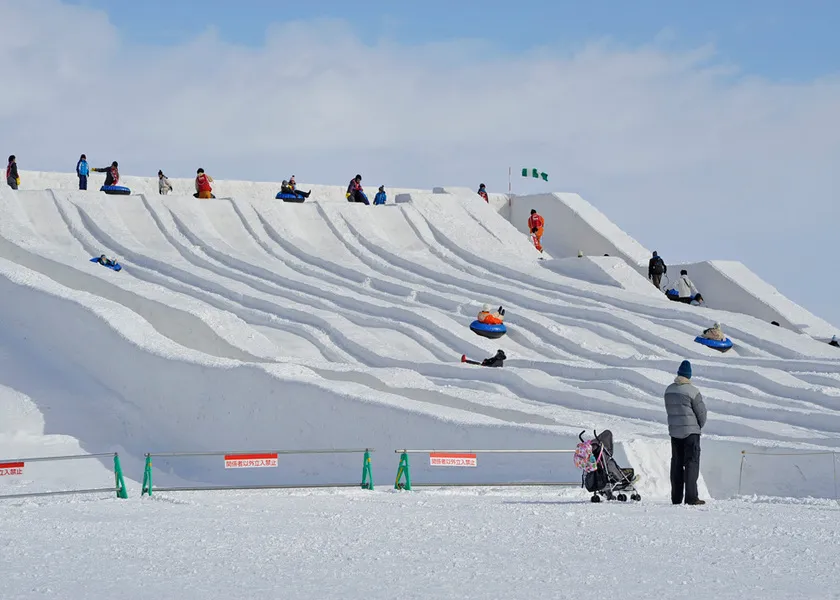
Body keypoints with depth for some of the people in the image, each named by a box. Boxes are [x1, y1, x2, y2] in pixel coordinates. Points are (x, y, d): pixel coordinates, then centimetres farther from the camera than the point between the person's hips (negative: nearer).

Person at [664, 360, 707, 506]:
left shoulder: (669, 390, 5)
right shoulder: (692, 391, -13)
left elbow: (669, 409, 11)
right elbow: (701, 411, -8)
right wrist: (699, 426, 11)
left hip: (674, 431, 6)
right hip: (691, 431, -5)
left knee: (676, 463, 10)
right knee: (692, 462, -3)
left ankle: (676, 497, 10)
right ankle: (691, 497, -9)